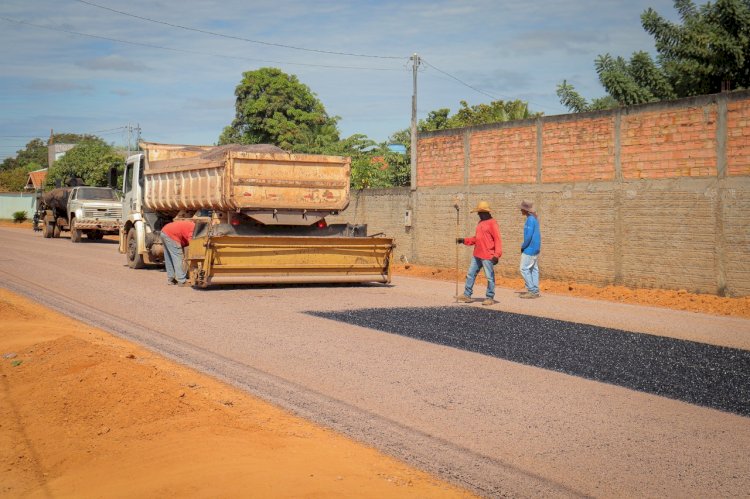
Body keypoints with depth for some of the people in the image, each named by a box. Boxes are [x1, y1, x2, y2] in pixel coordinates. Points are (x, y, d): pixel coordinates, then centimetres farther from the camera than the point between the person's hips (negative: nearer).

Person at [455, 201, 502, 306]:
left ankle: (490, 298, 7)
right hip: (477, 255, 9)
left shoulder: (492, 223, -12)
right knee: (470, 274, 11)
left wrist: (497, 255, -23)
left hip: (487, 256, -9)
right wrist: (463, 240, 14)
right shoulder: (480, 223, 16)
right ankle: (467, 295, 19)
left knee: (490, 277, 0)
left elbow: (497, 240, -17)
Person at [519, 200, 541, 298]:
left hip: (529, 249, -10)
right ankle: (535, 291, 10)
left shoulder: (530, 219, -18)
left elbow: (529, 236, -24)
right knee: (534, 269, 10)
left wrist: (523, 246, -10)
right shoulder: (534, 219, 13)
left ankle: (531, 291, -7)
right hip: (535, 249, 10)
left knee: (524, 269, -6)